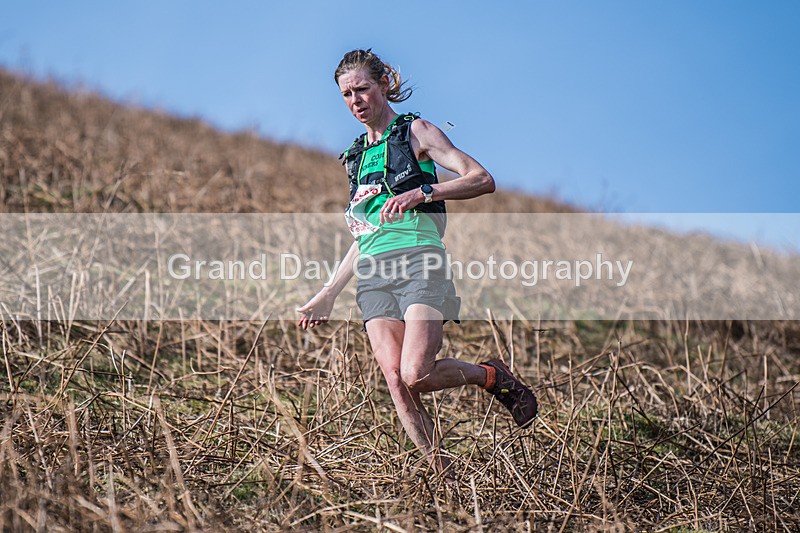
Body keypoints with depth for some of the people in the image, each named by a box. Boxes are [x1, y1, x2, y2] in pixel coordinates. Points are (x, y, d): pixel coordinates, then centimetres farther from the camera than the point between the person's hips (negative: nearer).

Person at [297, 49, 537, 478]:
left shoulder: (415, 132, 7)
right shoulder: (357, 155, 25)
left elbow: (483, 180, -3)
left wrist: (422, 192, -17)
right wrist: (328, 294, 27)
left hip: (418, 260, -6)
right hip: (373, 273, 6)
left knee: (416, 374, -21)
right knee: (395, 380, -12)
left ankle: (492, 376, 7)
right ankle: (441, 472, -8)